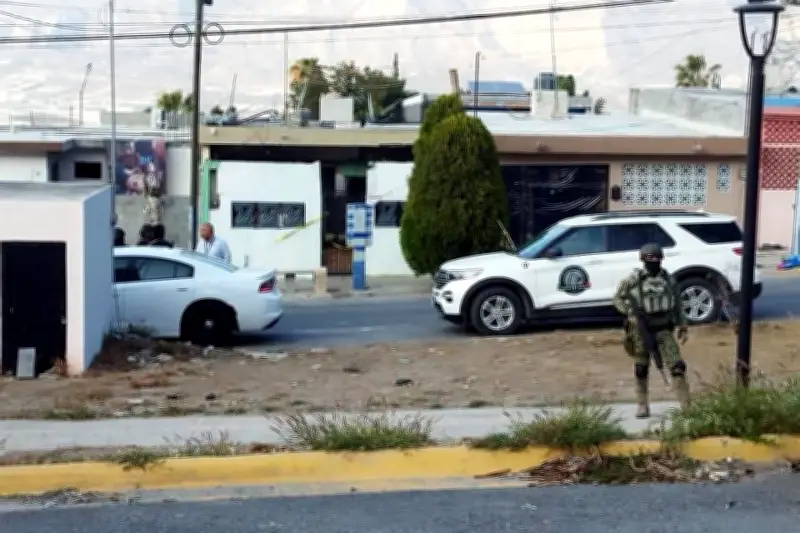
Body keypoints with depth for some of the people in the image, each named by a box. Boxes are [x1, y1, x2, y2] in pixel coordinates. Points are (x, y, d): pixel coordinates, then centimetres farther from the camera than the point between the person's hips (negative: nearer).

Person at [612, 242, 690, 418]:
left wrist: (682, 326, 13)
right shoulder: (634, 279, -6)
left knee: (677, 366, -9)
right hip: (641, 330, -2)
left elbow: (677, 304, 15)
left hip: (664, 330, 2)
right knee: (641, 369, 6)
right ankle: (642, 405, 19)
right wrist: (630, 313, -16)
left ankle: (686, 405, -9)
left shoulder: (668, 279, 6)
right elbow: (618, 298, -2)